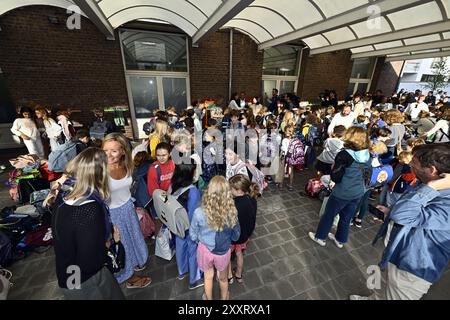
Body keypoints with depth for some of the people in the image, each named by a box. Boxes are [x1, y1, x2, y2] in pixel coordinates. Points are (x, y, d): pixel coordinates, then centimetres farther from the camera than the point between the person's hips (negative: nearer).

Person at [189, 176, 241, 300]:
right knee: (223, 278, 31)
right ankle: (224, 298, 59)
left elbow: (193, 235, -11)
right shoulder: (232, 212, -27)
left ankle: (208, 298, 57)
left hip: (205, 249, 0)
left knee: (208, 276, 30)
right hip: (223, 251, 1)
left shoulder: (199, 213, -30)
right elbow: (236, 235, -9)